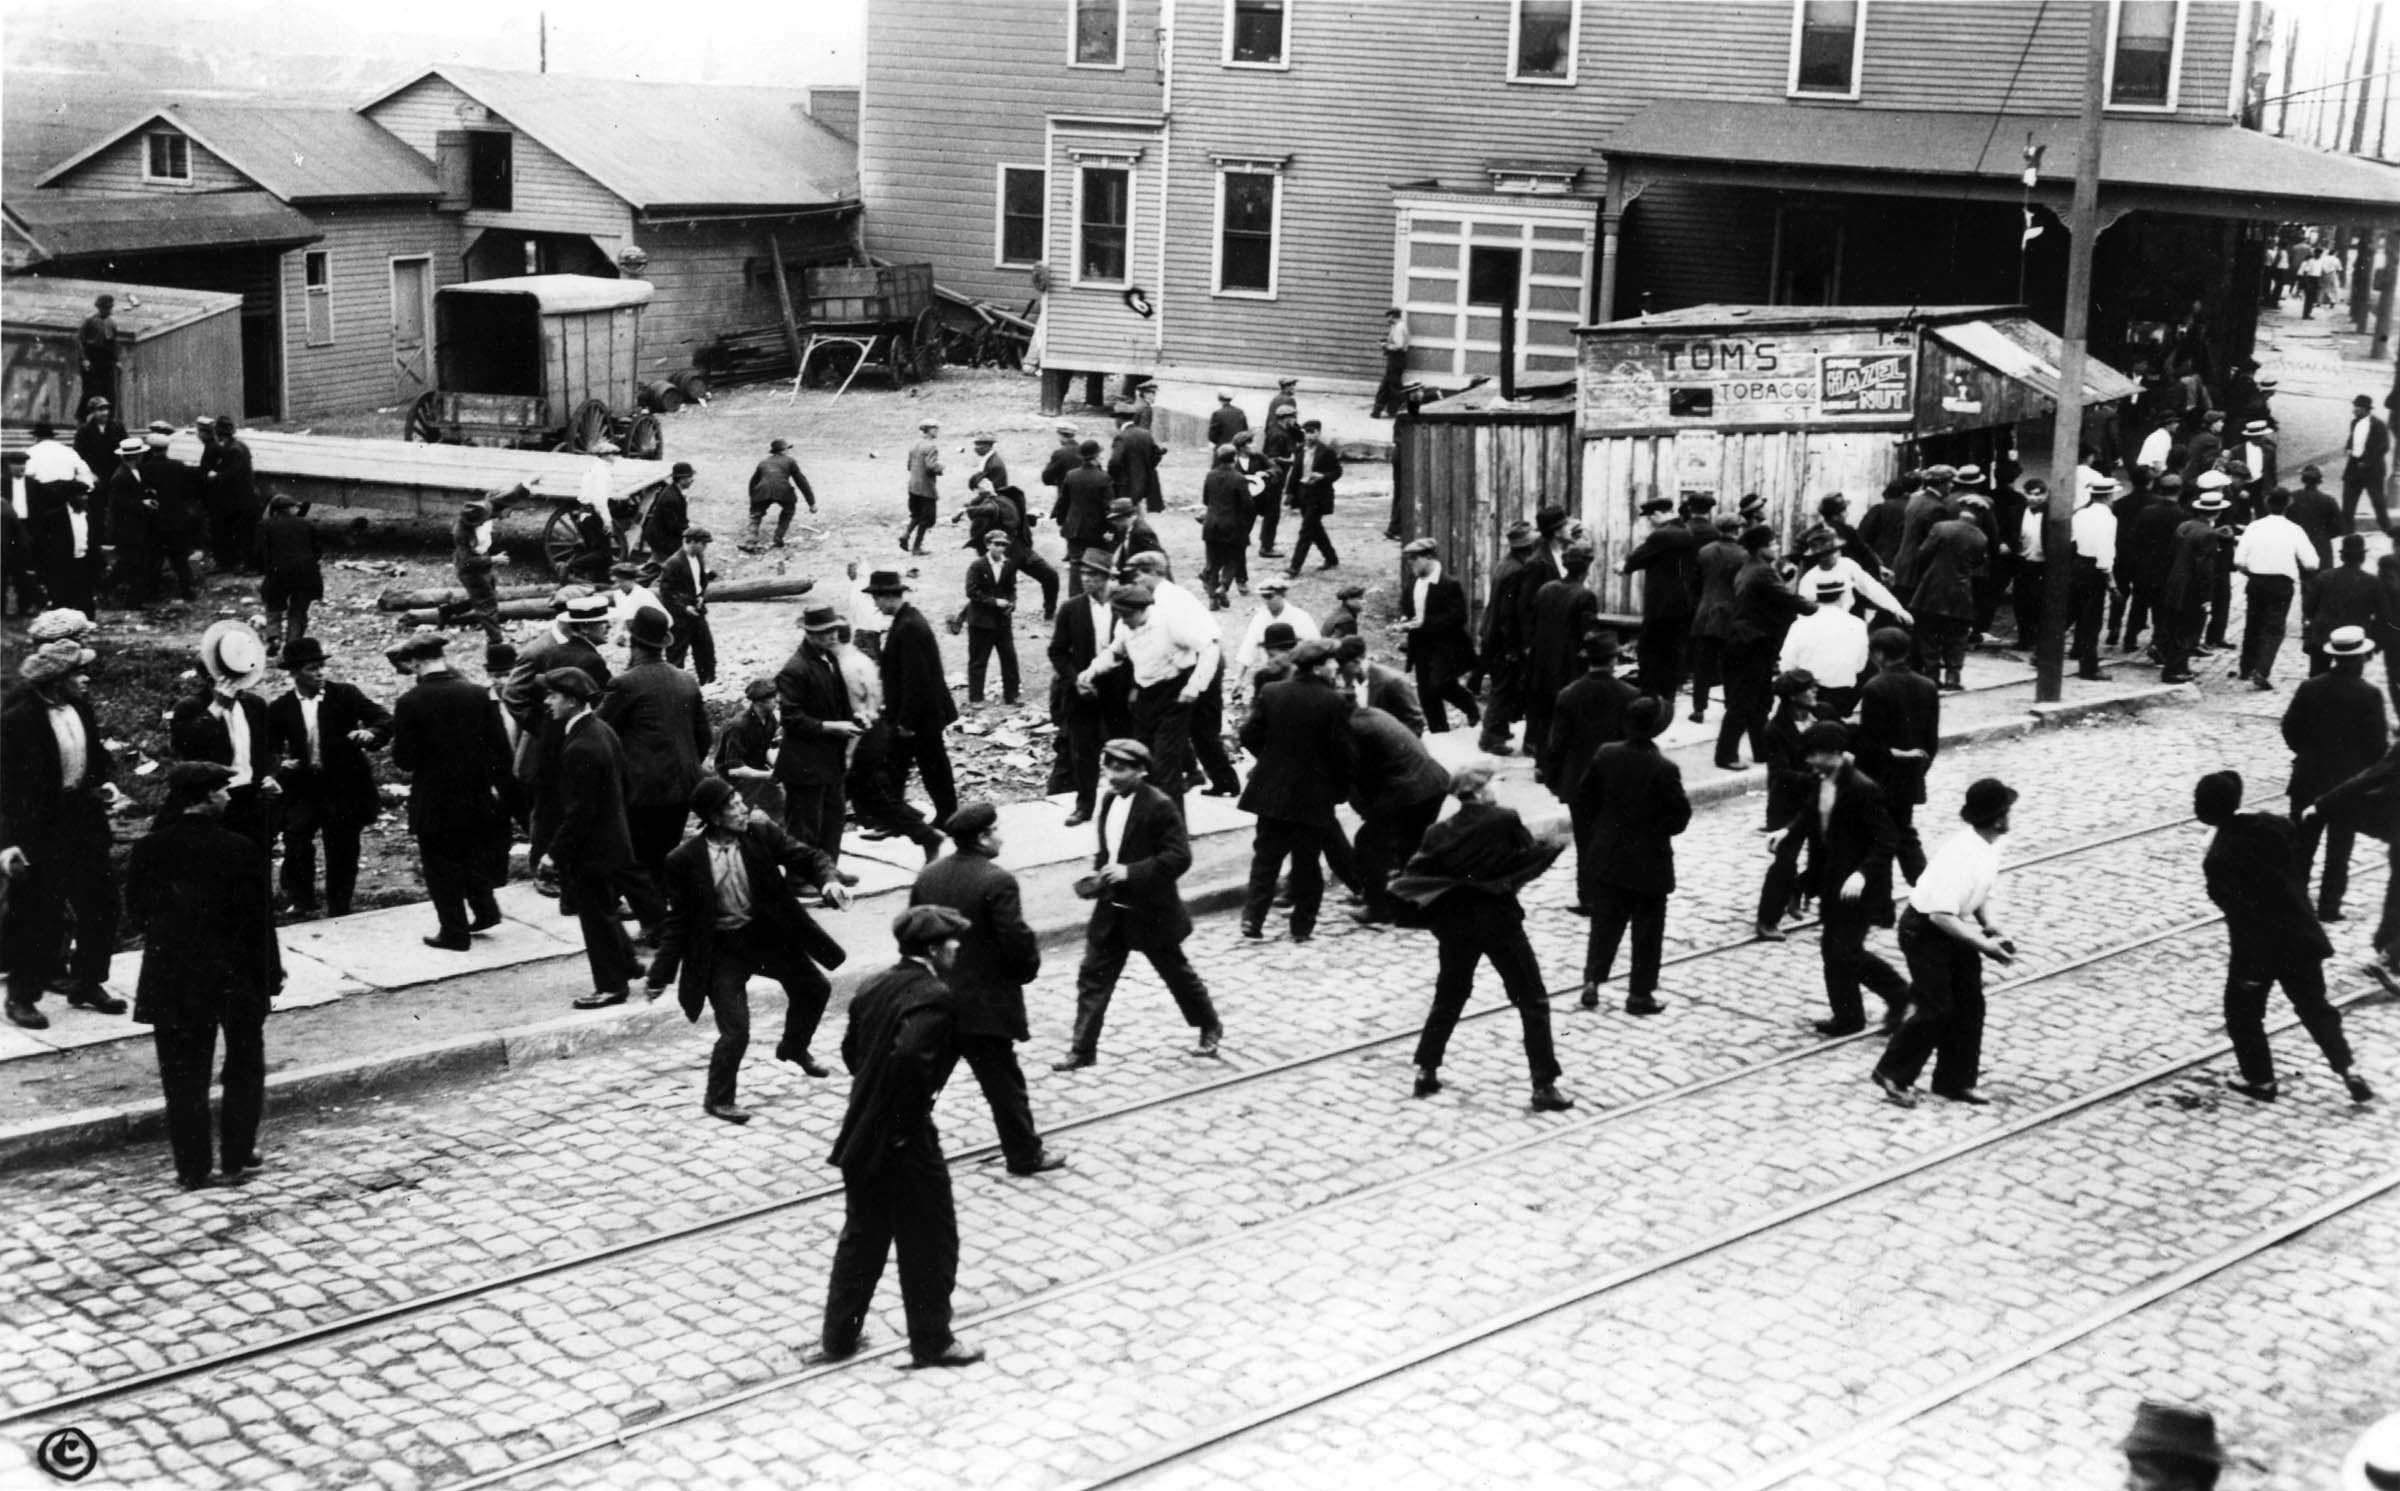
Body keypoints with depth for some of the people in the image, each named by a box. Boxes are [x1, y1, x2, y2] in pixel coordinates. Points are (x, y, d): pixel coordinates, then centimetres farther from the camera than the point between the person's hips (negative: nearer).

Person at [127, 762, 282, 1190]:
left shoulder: (148, 849, -7)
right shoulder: (237, 850, -15)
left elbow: (135, 914, 2)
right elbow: (258, 919, -11)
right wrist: (271, 972, 0)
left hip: (170, 976, 2)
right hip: (234, 974, -2)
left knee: (183, 1075, 10)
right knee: (244, 1067, 16)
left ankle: (193, 1167, 13)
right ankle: (237, 1157, 19)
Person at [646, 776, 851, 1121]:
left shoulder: (762, 834, -10)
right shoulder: (685, 860, -17)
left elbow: (808, 858, -6)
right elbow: (678, 920, -8)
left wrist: (828, 882, -29)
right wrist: (660, 974, -8)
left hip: (768, 932, 5)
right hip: (723, 949, -5)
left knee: (814, 989, 17)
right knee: (736, 1030, -9)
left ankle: (793, 1047, 48)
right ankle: (718, 1099, 16)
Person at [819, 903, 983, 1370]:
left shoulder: (873, 987, 7)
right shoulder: (935, 997, -19)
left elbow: (851, 1050, 14)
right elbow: (912, 1057, -33)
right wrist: (910, 1116, -20)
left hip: (860, 1135, 8)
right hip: (906, 1141, -8)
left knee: (862, 1236, 20)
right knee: (930, 1242, 8)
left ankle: (839, 1336, 27)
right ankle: (932, 1341, 18)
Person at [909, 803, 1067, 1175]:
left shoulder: (927, 876, 3)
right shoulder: (997, 882, -19)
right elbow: (1016, 941, -20)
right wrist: (1029, 966, 0)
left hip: (932, 1001, 6)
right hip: (984, 1003, -6)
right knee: (1004, 1081, 4)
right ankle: (1025, 1154, 13)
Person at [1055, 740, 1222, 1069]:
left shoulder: (1159, 806, -19)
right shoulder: (1109, 800, 5)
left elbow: (1179, 857, -22)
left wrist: (1130, 872, -28)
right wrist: (1098, 874, -1)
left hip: (1151, 912, -6)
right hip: (1112, 910, 6)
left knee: (1176, 972, 12)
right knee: (1093, 976, 2)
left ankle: (1210, 1028, 34)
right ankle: (1082, 1050, 7)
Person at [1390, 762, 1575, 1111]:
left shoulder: (1441, 832, 1)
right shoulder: (1505, 820, -11)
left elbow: (1414, 876, -1)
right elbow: (1532, 859, -1)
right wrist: (1554, 845, 18)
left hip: (1455, 924, 4)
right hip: (1498, 921, -4)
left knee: (1448, 997, 23)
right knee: (1533, 1002, 4)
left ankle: (1426, 1071, 22)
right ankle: (1544, 1086, 0)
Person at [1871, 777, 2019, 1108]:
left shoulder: (1990, 845, -4)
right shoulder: (1961, 855, -32)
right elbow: (1941, 915, -32)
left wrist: (1990, 926, 1)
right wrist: (1983, 944, -28)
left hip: (1954, 927, 9)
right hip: (1924, 930, -9)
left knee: (1970, 1004, 10)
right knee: (1937, 1008, -5)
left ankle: (1956, 1080, 22)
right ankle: (1892, 1075, 12)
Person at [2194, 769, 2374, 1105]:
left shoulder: (2217, 859, -22)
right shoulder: (2274, 826, -6)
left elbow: (2239, 914, -21)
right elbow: (2301, 871, 8)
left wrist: (2245, 965, -14)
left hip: (2259, 947, -5)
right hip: (2300, 935, 5)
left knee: (2242, 1014, 17)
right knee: (2315, 1007, 19)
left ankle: (2261, 1080, 24)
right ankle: (2347, 1071, 13)